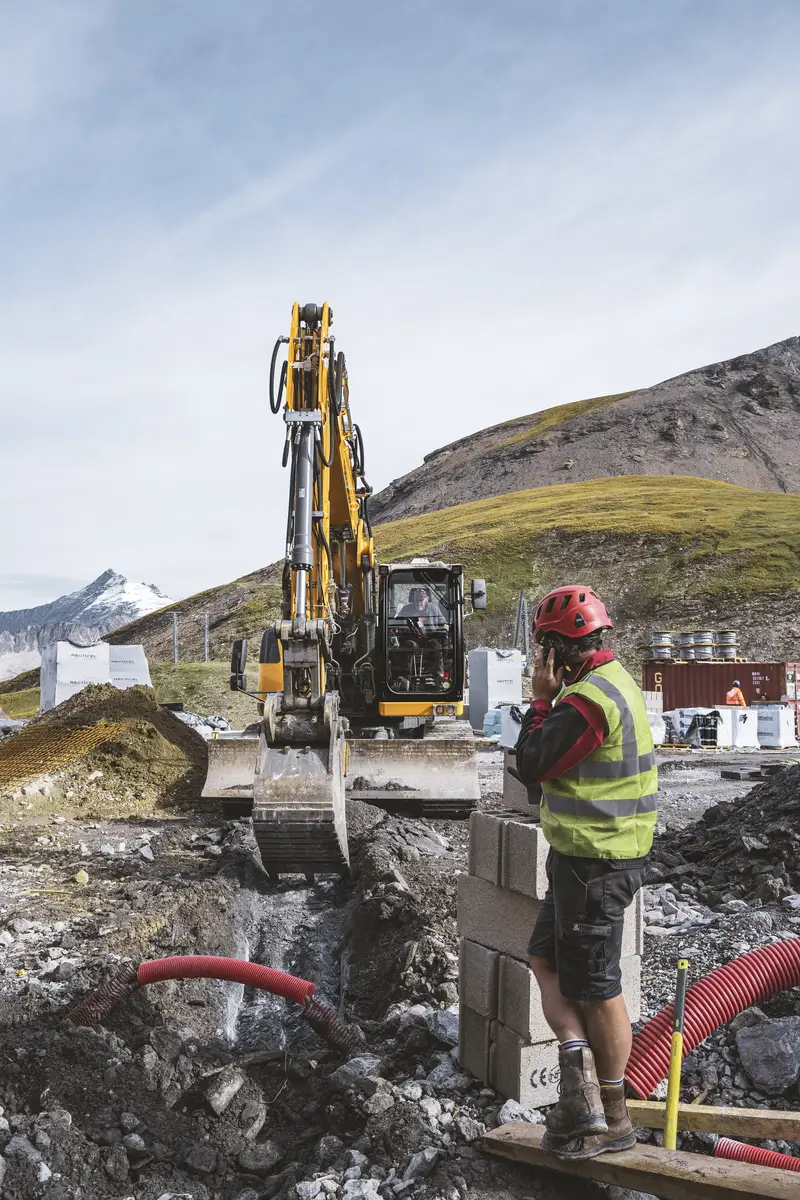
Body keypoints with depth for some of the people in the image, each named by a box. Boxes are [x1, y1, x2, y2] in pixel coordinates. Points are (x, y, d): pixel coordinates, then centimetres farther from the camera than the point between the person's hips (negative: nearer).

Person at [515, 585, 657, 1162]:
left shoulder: (589, 700, -23)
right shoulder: (615, 682, 10)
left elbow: (532, 766, -16)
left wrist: (541, 700, -9)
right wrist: (553, 700, 9)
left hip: (593, 864, -11)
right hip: (586, 857, 11)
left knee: (595, 988, 3)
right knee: (547, 961, 17)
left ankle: (611, 1119, 17)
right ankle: (581, 1084, 12)